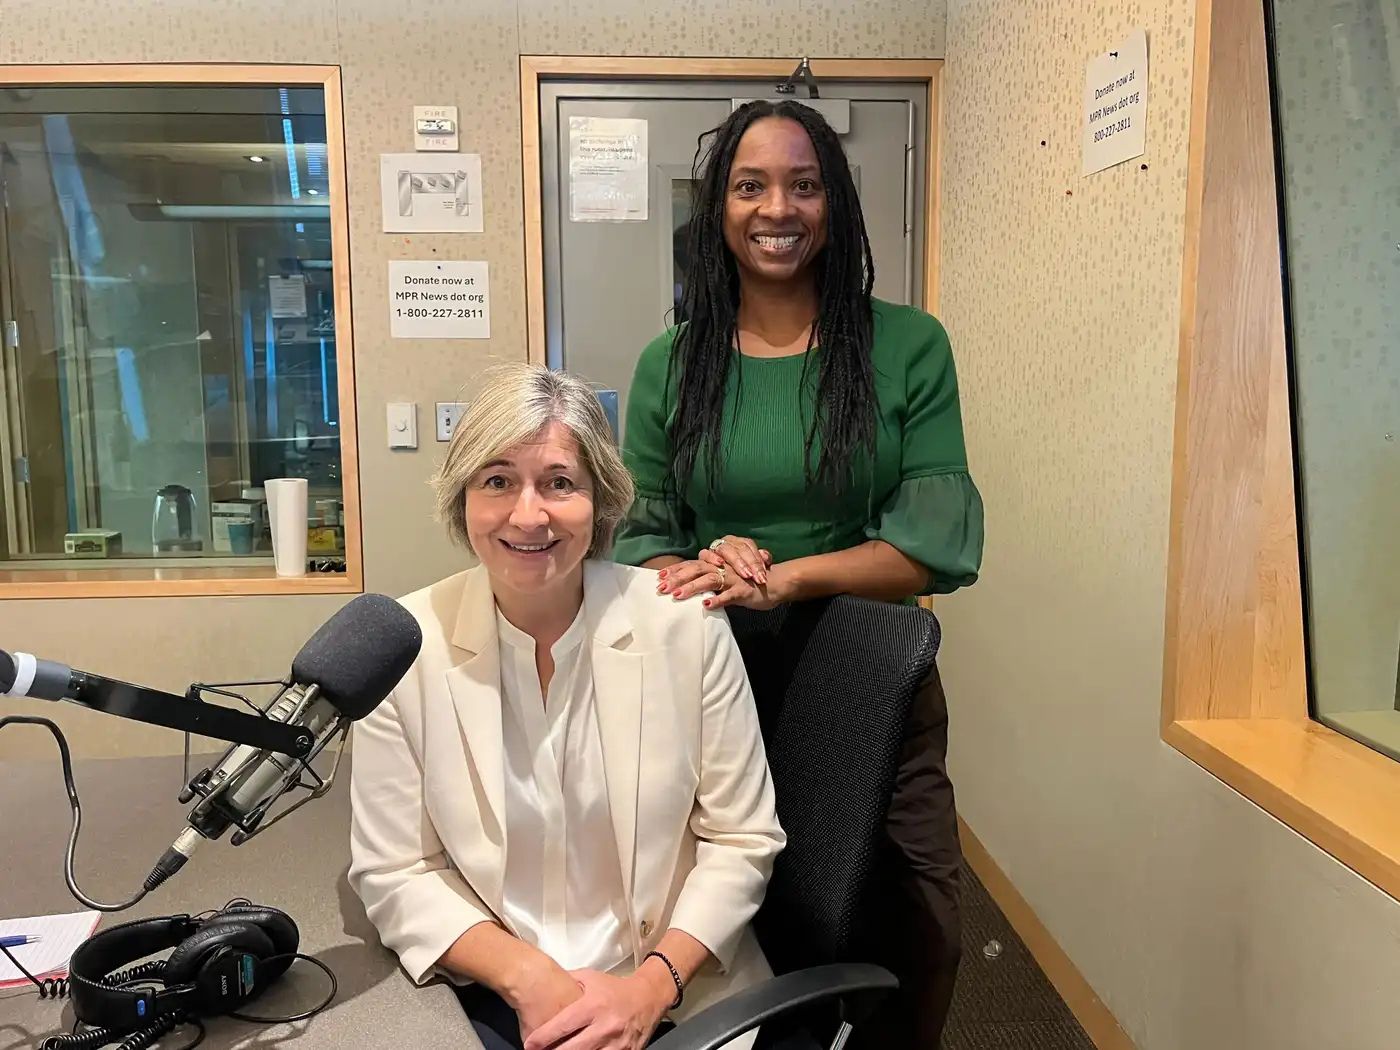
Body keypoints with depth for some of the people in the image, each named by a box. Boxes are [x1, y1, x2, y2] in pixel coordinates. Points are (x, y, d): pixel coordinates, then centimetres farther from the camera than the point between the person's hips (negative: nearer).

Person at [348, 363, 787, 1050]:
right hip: (489, 995, -1)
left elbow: (741, 839, -3)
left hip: (673, 992, 1)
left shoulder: (688, 624, -9)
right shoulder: (405, 646, -9)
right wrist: (526, 977, -15)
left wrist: (654, 984, -14)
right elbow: (393, 871, -4)